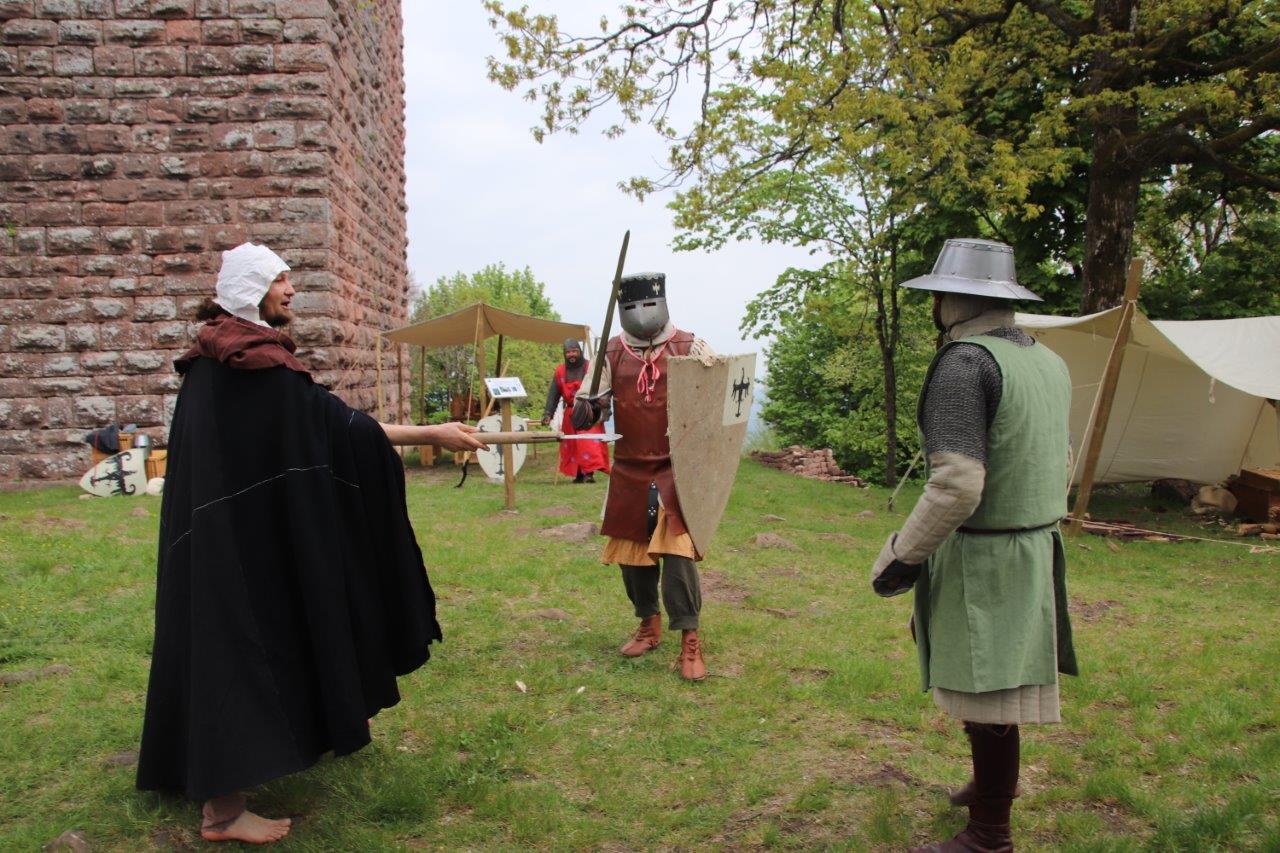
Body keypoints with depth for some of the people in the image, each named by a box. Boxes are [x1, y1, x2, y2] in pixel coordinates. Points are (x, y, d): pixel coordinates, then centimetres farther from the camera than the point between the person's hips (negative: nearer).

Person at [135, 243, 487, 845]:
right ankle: (223, 808, 1)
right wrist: (432, 433, -17)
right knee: (238, 641, -5)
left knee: (230, 637, 22)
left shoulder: (214, 358, 9)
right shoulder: (260, 363, -20)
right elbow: (341, 428, -22)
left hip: (218, 526, 10)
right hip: (247, 533, -10)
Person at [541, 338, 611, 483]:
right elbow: (553, 395, 6)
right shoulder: (560, 371, 6)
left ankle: (590, 473, -19)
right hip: (570, 415, 4)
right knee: (571, 445, 6)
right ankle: (578, 474, 14)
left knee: (590, 442, -15)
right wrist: (547, 414, -2)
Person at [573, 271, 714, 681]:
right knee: (631, 550, 11)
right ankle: (649, 624, 31)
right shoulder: (612, 352, 6)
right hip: (629, 470, 4)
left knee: (677, 548, -11)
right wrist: (585, 409, -15)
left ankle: (690, 640, 0)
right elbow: (593, 399, 8)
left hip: (676, 468, -4)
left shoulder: (689, 347, -2)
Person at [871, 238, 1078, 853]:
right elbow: (1060, 459, 18)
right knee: (997, 685, 25)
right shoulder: (1049, 362, 8)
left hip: (980, 561, -9)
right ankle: (993, 781, 44)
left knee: (986, 696, 3)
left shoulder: (965, 362, -20)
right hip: (1036, 547, 9)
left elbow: (956, 485, -27)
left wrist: (900, 555, -16)